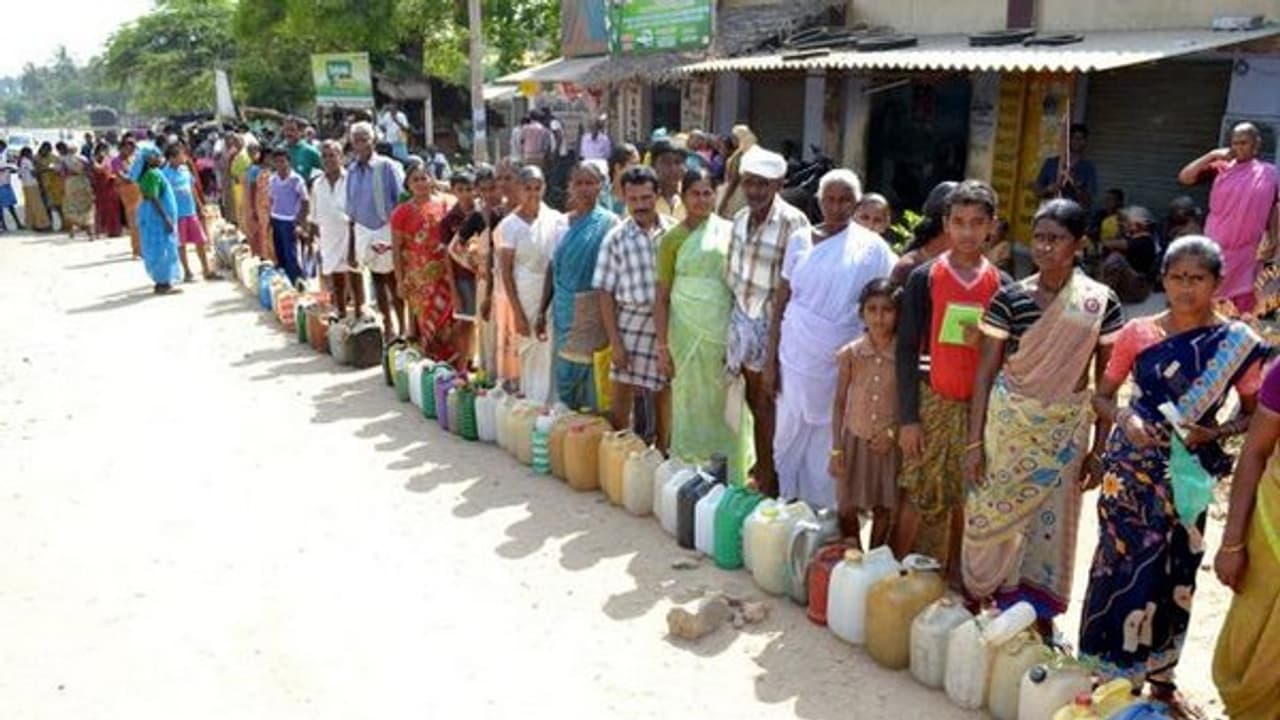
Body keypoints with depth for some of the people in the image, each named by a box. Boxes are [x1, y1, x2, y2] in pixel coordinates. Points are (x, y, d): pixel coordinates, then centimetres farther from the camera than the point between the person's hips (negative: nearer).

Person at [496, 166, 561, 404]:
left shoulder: (555, 220, 2)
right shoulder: (509, 225, -2)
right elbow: (505, 271, -2)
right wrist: (517, 312, -6)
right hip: (523, 297, -1)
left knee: (548, 353, 0)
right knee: (527, 352, 6)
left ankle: (542, 405, 10)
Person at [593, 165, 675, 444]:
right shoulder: (615, 238, -2)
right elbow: (605, 293, -2)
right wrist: (614, 342, -7)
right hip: (631, 324, -1)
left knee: (664, 392, 13)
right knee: (621, 396, 2)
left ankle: (661, 452, 28)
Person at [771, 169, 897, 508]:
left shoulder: (870, 246, -3)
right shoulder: (800, 239, 2)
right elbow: (781, 301, 3)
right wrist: (771, 356, 1)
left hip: (840, 361, -1)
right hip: (796, 354, 1)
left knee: (829, 436, 10)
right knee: (790, 430, 11)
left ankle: (822, 511, 26)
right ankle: (785, 501, 29)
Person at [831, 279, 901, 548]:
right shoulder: (849, 354, -9)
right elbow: (839, 403, -3)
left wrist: (894, 432, -14)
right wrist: (836, 449, -4)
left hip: (889, 443, 0)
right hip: (855, 440, 1)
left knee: (883, 508, 12)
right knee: (847, 509, 7)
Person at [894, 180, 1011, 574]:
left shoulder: (1001, 284, 4)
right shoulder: (924, 278, -4)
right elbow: (907, 349, -5)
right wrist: (907, 416, -9)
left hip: (981, 406, 3)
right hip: (933, 403, -2)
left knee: (966, 500, 11)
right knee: (917, 497, 2)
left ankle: (954, 578, 26)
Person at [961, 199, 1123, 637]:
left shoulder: (1101, 304, -5)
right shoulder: (1009, 298, -7)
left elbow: (1106, 382, 0)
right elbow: (985, 373, -5)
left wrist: (1099, 450, 0)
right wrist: (974, 442, -7)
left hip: (1065, 431, 1)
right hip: (1007, 426, 0)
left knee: (1051, 524, 11)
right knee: (991, 518, 5)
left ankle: (1040, 616, 30)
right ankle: (979, 601, 27)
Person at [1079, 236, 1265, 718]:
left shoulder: (1237, 342, -4)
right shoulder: (1137, 333, -4)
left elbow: (1253, 413, 3)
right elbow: (1101, 396, 3)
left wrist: (1214, 433, -15)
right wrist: (1124, 419, -17)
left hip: (1187, 474, 1)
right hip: (1130, 468, -1)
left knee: (1174, 575, 12)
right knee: (1122, 566, 4)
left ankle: (1161, 680, 32)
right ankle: (1105, 673, 23)